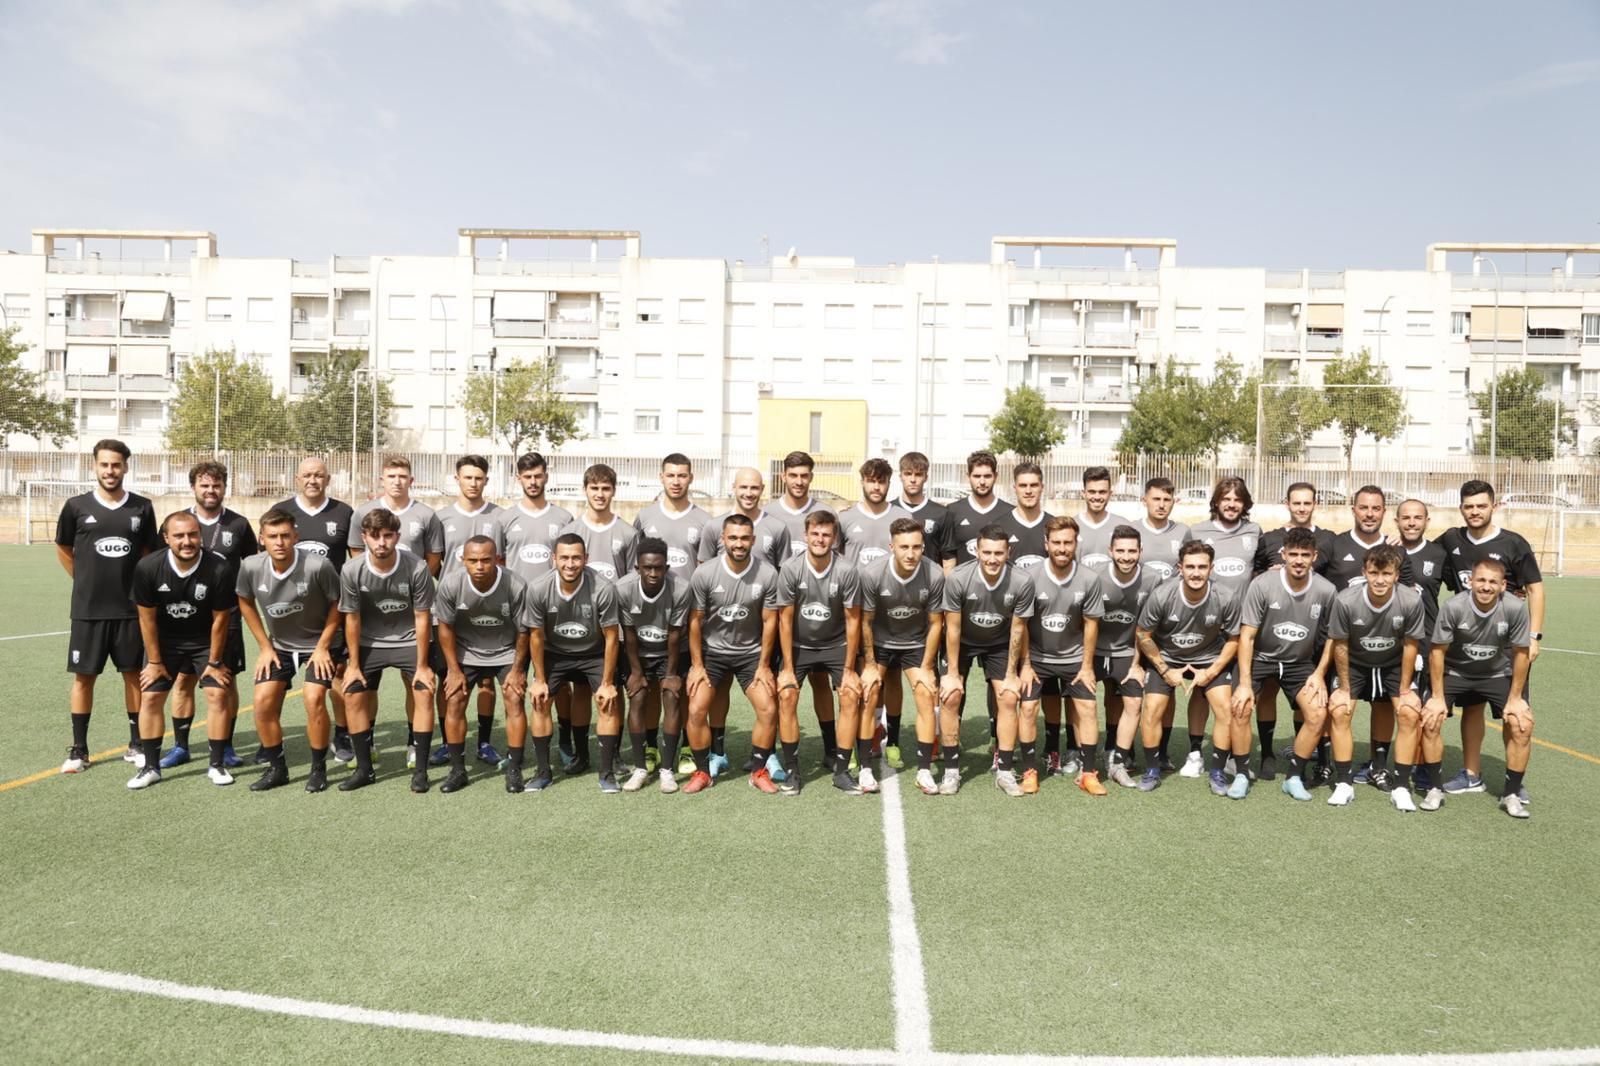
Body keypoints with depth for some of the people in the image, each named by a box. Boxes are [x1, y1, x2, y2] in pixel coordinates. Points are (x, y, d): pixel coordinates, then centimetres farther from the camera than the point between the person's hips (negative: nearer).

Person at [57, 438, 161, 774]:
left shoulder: (142, 508, 1)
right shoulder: (77, 506, -1)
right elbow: (63, 550, 12)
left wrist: (139, 587, 7)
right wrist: (87, 581, 9)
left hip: (130, 608, 1)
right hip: (88, 609, -1)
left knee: (133, 674, 8)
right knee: (83, 676, 4)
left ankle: (136, 744, 18)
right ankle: (79, 749, 14)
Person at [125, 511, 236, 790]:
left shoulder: (218, 569, -26)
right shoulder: (148, 567, -22)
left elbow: (220, 619, -15)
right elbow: (147, 618, -11)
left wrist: (214, 662, -8)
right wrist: (155, 661, -5)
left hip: (205, 641, -1)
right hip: (164, 641, 1)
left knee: (217, 694, -7)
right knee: (150, 696, -1)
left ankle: (217, 765, 5)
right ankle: (150, 766, 13)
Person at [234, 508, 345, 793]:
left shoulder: (318, 566, -28)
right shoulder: (251, 567, -18)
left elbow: (337, 604, -13)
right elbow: (245, 603, 3)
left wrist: (323, 647, -12)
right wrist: (265, 646, 1)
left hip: (319, 643, -4)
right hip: (279, 645, 4)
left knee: (314, 699, -18)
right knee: (263, 702, -4)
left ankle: (318, 769, 1)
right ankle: (277, 768, 15)